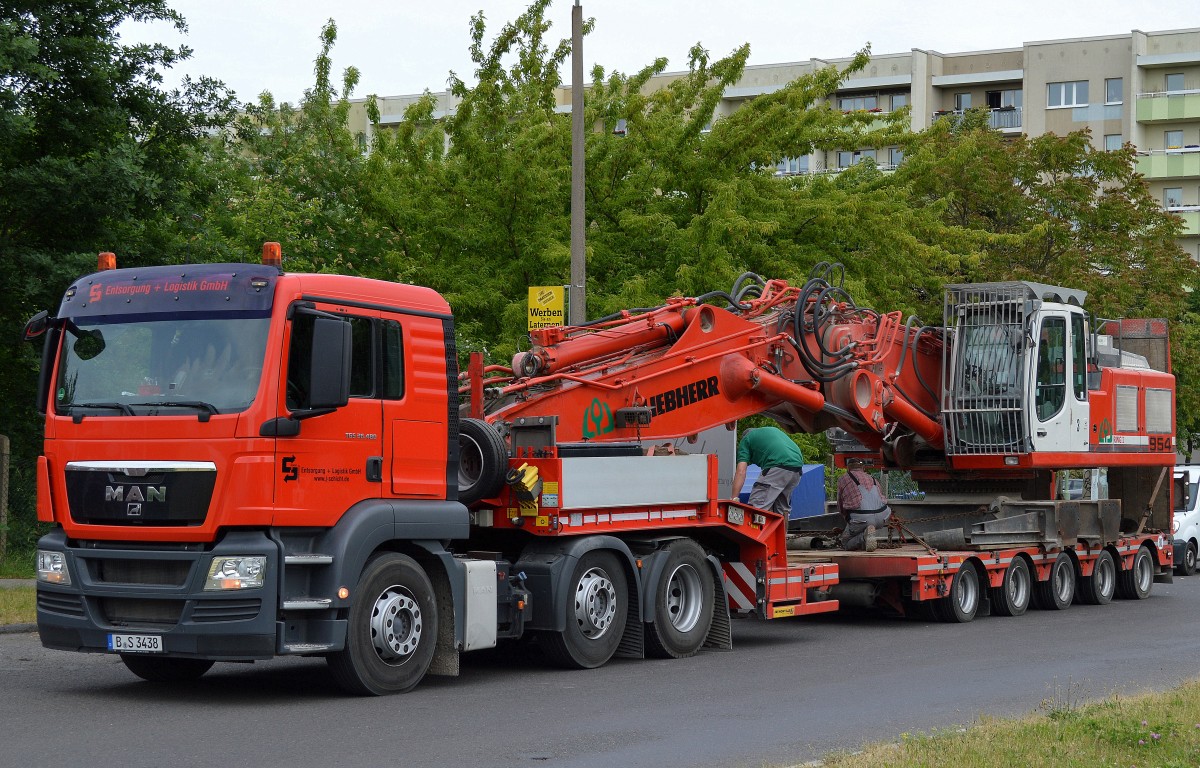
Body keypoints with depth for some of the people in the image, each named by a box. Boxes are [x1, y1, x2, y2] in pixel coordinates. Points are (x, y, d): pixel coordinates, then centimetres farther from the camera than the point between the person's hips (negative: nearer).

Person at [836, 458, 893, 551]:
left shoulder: (843, 479, 18)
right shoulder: (872, 479, 29)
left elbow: (840, 507, 25)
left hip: (860, 518, -4)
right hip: (881, 518, 4)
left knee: (846, 543, 18)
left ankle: (864, 537, -13)